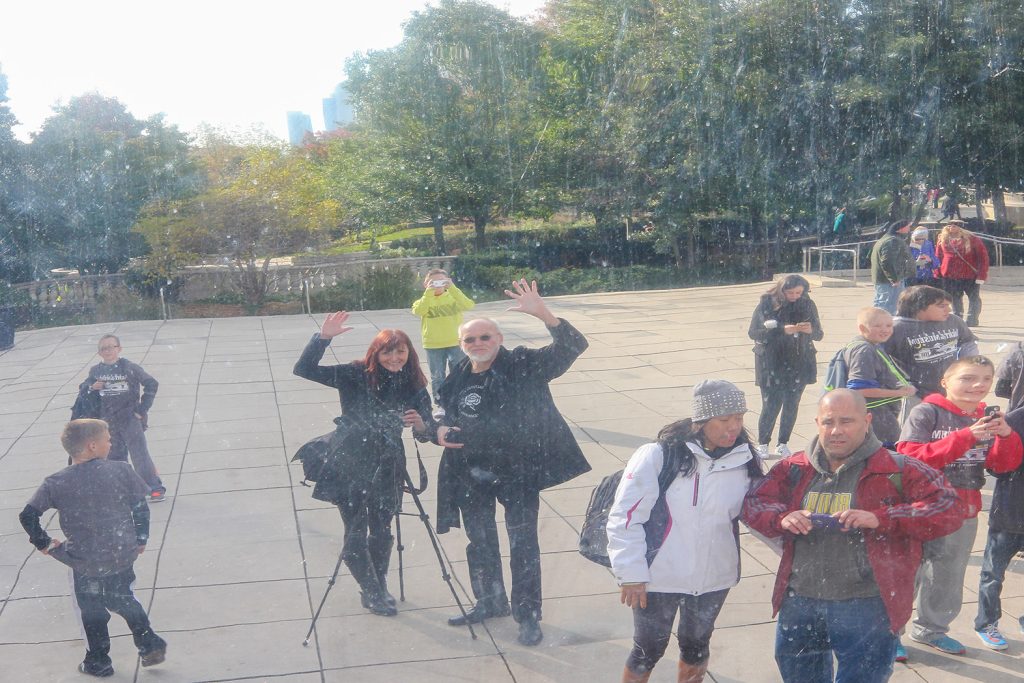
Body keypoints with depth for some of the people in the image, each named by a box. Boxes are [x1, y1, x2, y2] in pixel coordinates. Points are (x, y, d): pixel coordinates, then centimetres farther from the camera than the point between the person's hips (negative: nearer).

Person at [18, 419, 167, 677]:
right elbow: (141, 507, -6)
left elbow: (27, 515, -9)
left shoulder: (56, 483, -9)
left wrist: (43, 543, 4)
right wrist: (141, 540, 7)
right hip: (122, 556, 2)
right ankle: (149, 643, 20)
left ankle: (98, 662, 30)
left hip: (85, 563, -1)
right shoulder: (120, 471, -9)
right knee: (123, 600, 26)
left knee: (92, 611, 20)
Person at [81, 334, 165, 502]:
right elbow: (83, 387, 17)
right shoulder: (96, 371, 5)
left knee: (140, 454, -10)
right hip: (108, 421, 5)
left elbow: (151, 384, -7)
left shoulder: (129, 367, -8)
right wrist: (91, 387, -7)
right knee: (114, 456, 13)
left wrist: (142, 408, -9)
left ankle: (156, 489, -7)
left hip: (130, 417, -5)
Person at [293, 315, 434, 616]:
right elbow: (304, 369, -16)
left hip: (386, 470, 2)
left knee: (382, 532, 13)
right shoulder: (356, 375, -11)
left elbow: (428, 432, -4)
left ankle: (379, 589, 36)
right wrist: (323, 336, -30)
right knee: (356, 533, 4)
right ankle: (371, 592, 24)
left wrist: (420, 424, -28)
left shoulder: (414, 387, -4)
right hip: (350, 468, -2)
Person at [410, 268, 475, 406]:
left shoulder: (453, 297, 2)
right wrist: (429, 292, -23)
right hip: (433, 345, 0)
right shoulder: (424, 300, 3)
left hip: (456, 343, 0)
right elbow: (418, 311, -19)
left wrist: (452, 288, -23)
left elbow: (468, 305, -18)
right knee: (437, 377, 9)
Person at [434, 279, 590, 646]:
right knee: (480, 542, 18)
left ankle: (528, 614, 19)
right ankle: (490, 602, 37)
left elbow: (572, 347, -23)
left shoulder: (523, 366, -12)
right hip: (471, 475, 5)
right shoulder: (458, 378, 3)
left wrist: (542, 314, -37)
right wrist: (440, 430, -4)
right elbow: (448, 416, 20)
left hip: (517, 472, -5)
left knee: (523, 544, 4)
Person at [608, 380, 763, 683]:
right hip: (658, 578, -4)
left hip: (714, 578, 4)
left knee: (696, 646, 23)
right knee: (649, 650, 12)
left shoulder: (745, 461, -6)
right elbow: (625, 517, -16)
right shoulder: (657, 456, -20)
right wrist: (631, 574, -14)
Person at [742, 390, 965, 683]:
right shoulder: (795, 469, 6)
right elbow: (753, 502, 10)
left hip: (866, 607, -4)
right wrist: (781, 518, -13)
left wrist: (880, 518, -24)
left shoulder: (898, 470, -6)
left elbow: (949, 509, -13)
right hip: (798, 604, 5)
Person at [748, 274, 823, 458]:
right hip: (771, 365, -3)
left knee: (791, 405, 5)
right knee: (770, 405, -4)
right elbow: (753, 332, -10)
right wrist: (782, 330, -21)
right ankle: (762, 444, 12)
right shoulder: (767, 303, -6)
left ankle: (783, 444, 19)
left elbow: (819, 334, 7)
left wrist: (811, 330, -18)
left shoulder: (807, 304, 2)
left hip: (799, 364, 3)